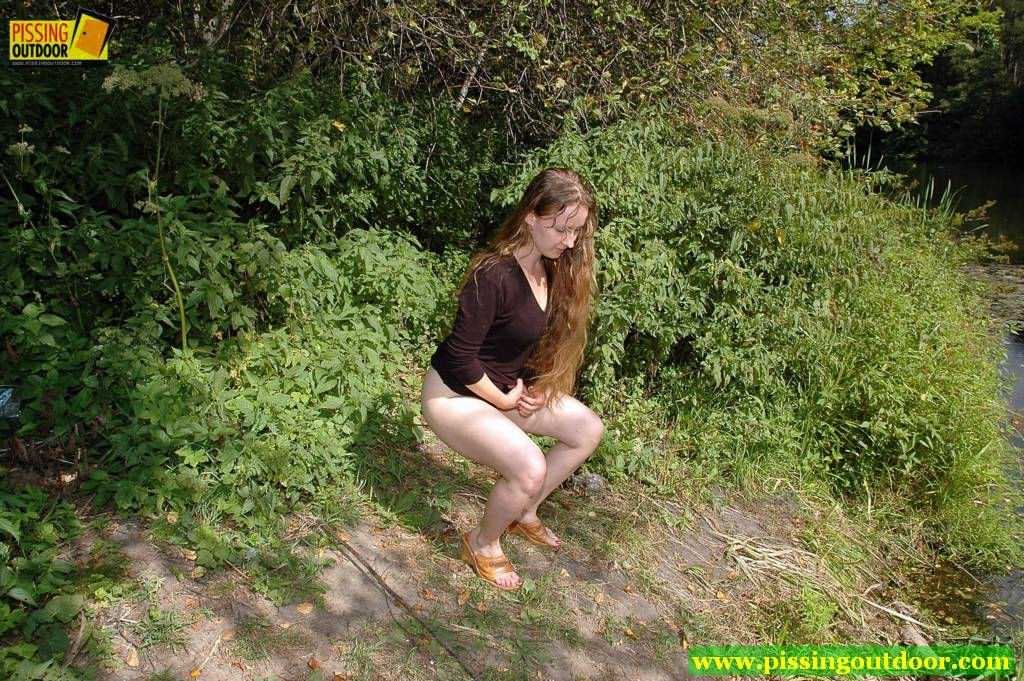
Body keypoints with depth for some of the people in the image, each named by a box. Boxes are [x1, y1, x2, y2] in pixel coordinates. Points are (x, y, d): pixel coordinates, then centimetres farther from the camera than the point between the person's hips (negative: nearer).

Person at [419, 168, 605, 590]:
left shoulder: (552, 267, -4)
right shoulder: (494, 275, -31)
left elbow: (544, 337, 10)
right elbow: (461, 358, -27)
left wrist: (535, 386, -3)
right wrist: (504, 401, -15)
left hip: (507, 386, 9)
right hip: (454, 394, -9)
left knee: (589, 429, 6)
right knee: (530, 469, -27)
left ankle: (524, 514, 24)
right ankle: (482, 545, 5)